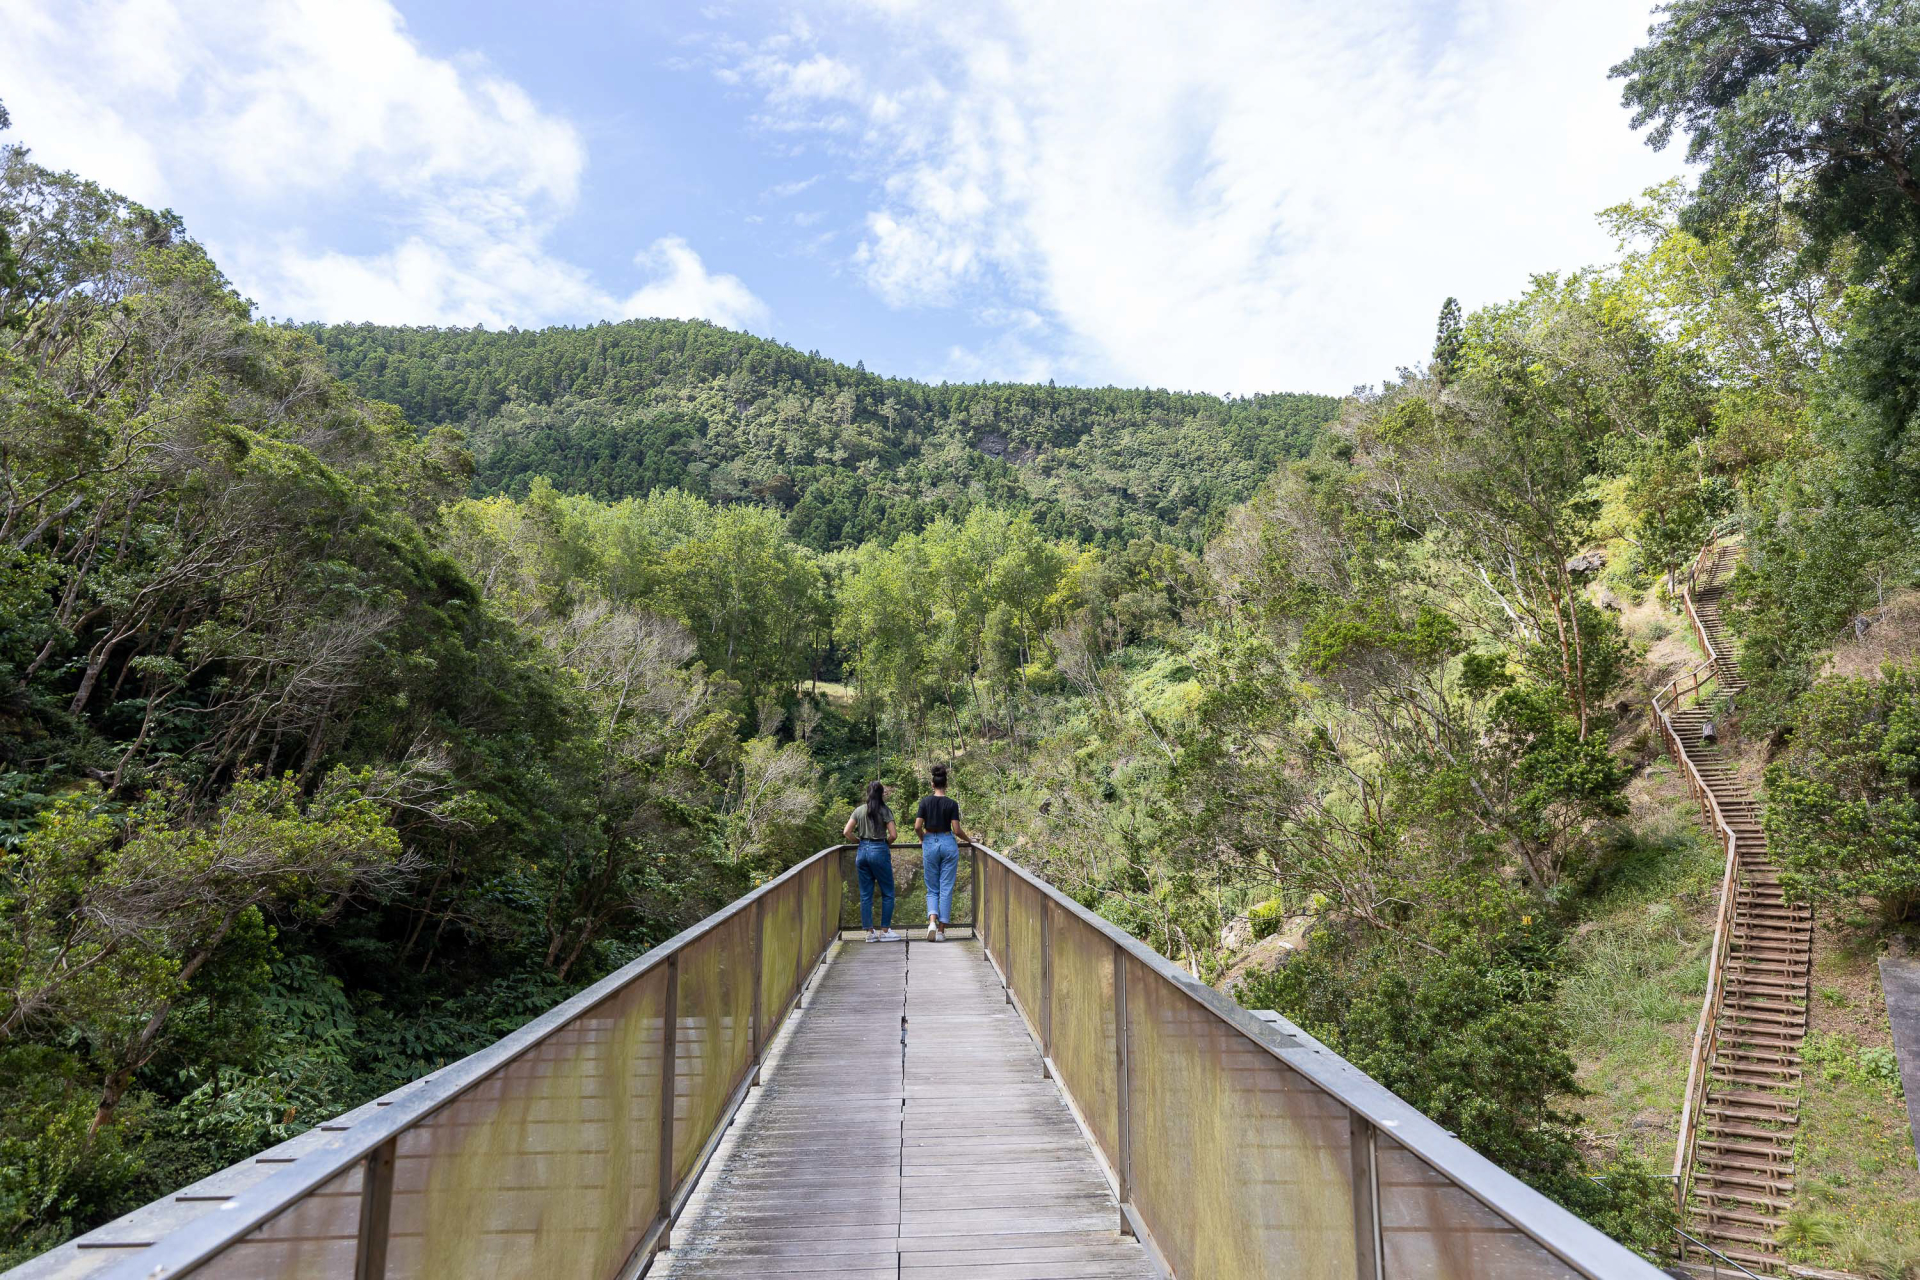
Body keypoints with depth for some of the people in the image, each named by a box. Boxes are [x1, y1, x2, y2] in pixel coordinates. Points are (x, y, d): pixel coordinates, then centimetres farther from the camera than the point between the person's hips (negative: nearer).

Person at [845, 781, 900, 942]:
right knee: (887, 893, 6)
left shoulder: (859, 811, 7)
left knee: (865, 895, 9)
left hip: (862, 851, 5)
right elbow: (893, 834, -10)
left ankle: (869, 932, 10)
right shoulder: (884, 811, -5)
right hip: (879, 851, -5)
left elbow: (846, 832, 4)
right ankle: (885, 931, 6)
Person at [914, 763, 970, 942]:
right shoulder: (952, 803, -5)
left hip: (930, 844, 1)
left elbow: (917, 827, -7)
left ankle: (932, 921, -13)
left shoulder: (925, 801, -3)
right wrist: (968, 839, 10)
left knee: (932, 889, 11)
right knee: (946, 889, 6)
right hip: (948, 844, -1)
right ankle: (941, 930, 5)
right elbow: (957, 829, -8)